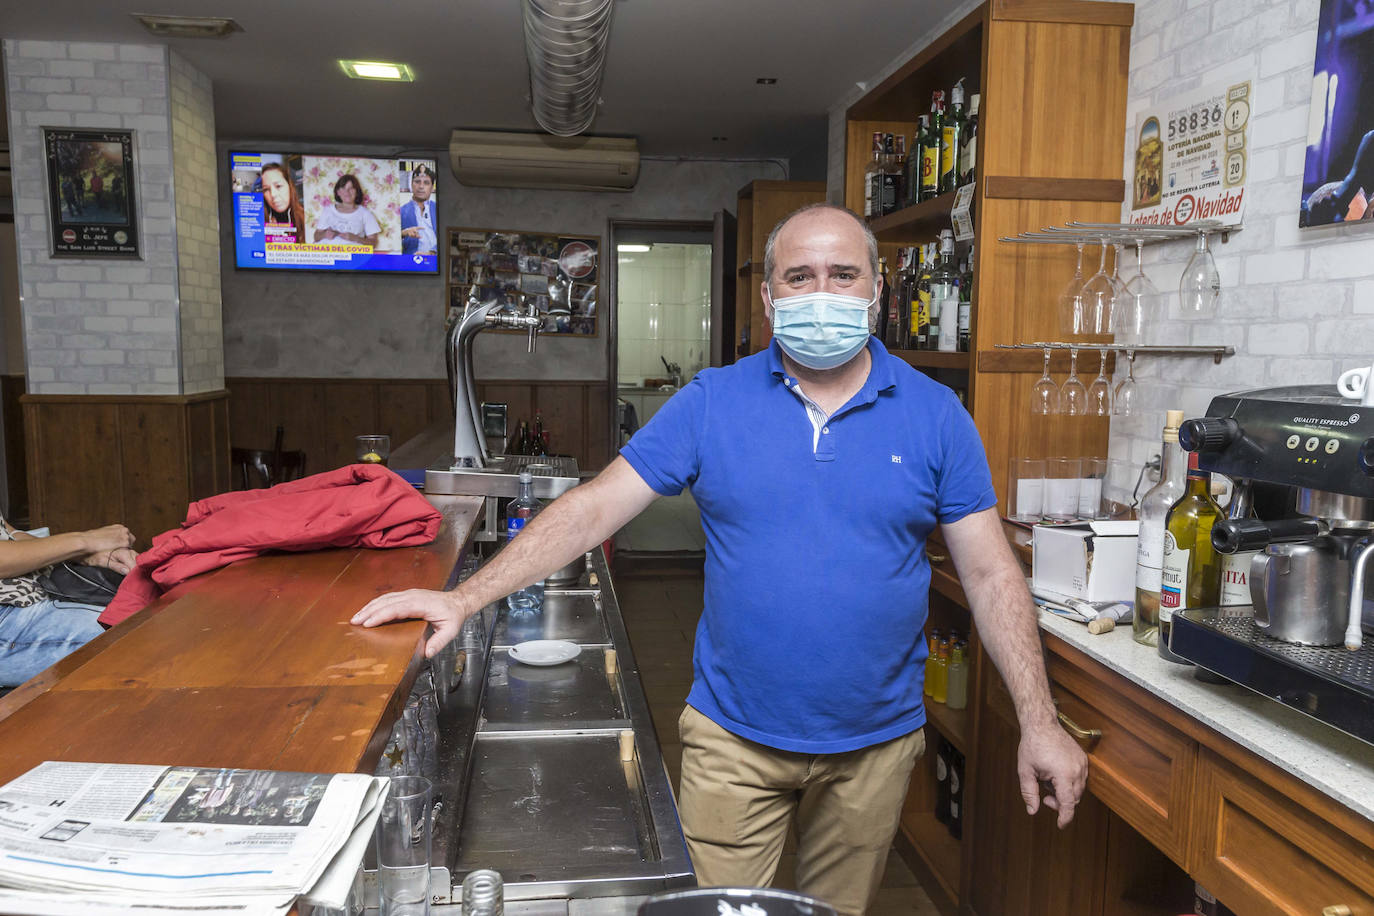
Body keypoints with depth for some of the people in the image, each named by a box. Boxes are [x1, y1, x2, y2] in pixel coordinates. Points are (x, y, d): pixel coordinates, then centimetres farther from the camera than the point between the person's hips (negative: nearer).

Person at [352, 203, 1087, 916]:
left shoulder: (935, 415, -3)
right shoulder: (711, 402, -5)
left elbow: (990, 574, -2)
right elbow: (593, 508, -9)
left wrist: (1039, 723, -5)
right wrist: (465, 598, -16)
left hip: (874, 743, 1)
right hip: (733, 738, 0)